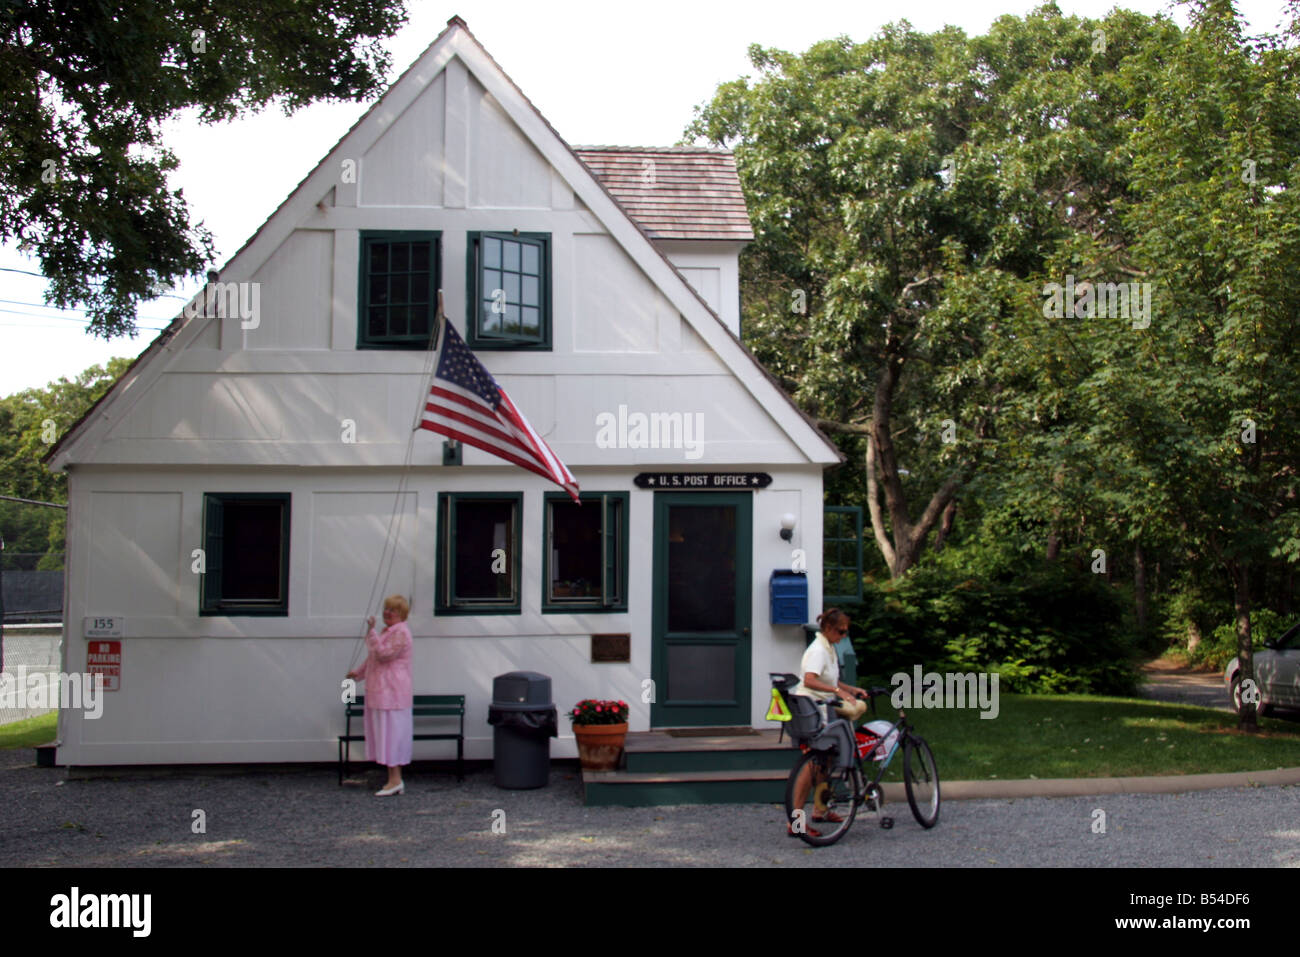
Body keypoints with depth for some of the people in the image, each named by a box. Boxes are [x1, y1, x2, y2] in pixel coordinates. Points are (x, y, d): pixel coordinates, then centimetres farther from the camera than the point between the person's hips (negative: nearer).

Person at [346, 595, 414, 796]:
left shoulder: (401, 632, -12)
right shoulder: (388, 631, 20)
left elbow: (383, 654, -22)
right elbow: (374, 657, 32)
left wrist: (371, 632, -20)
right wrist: (359, 672, 38)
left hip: (392, 693, -10)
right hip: (379, 692, 10)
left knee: (391, 733, -8)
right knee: (385, 734, 10)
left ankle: (395, 780, -4)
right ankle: (395, 780, 13)